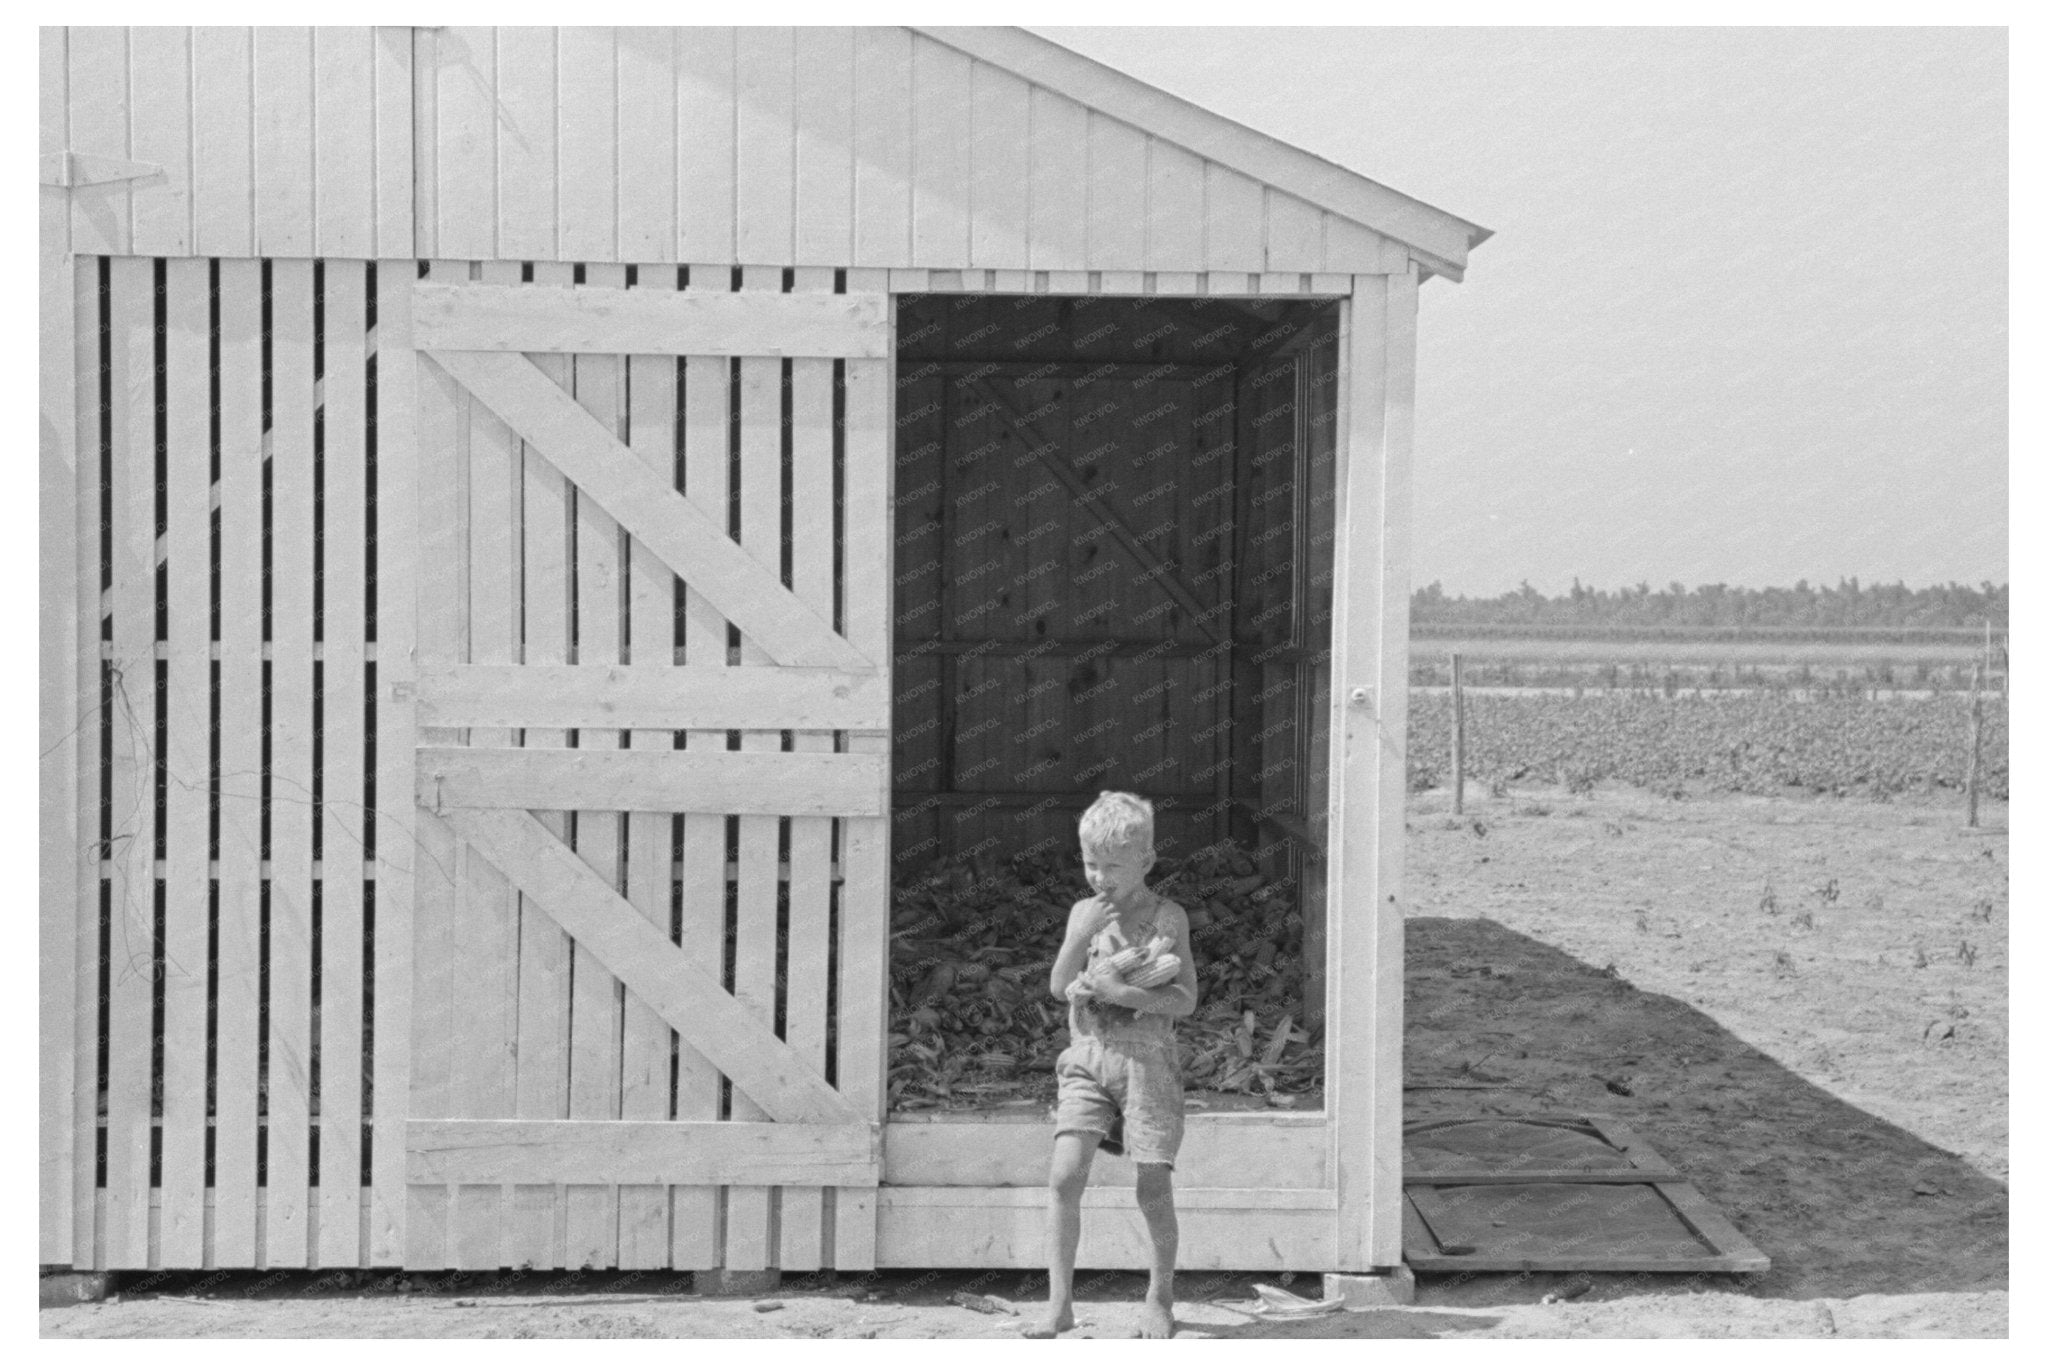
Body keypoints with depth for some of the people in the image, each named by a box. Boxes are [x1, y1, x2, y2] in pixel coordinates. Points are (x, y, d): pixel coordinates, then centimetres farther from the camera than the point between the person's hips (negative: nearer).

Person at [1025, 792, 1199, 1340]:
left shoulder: (1168, 917, -1)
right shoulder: (1083, 912, 8)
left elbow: (1185, 1000, -6)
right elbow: (1059, 986, 0)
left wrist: (1122, 992, -18)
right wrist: (1083, 935, -15)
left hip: (1146, 1057, -2)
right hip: (1087, 1057, 2)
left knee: (1153, 1189, -1)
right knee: (1065, 1176, -11)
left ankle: (1159, 1299, 19)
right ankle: (1059, 1303, -5)